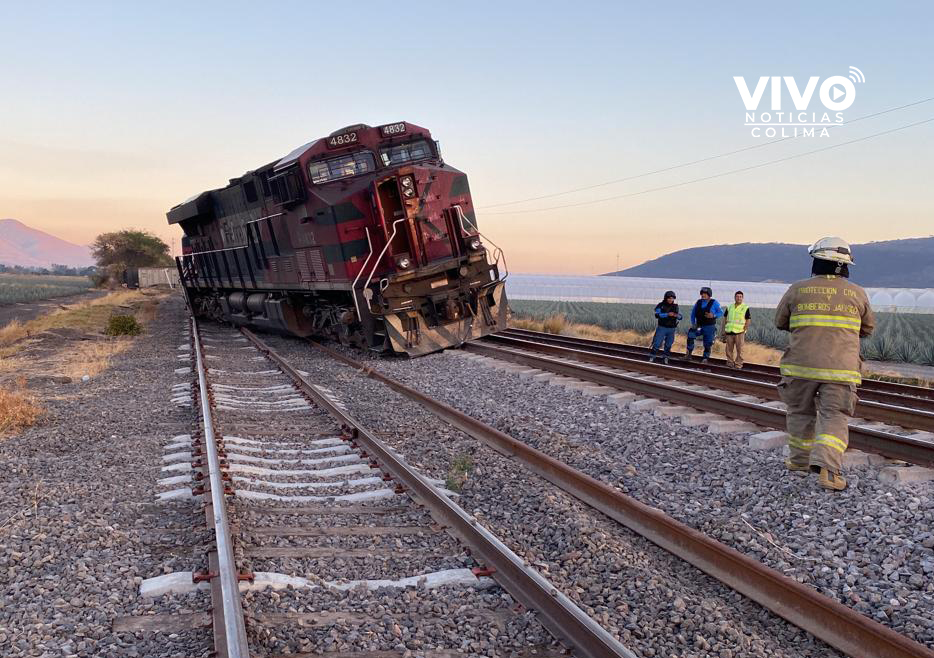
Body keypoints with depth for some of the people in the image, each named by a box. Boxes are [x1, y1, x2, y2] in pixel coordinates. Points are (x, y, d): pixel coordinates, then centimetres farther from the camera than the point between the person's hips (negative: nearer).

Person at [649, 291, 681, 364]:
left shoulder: (675, 306, 7)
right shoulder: (661, 305, -4)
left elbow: (680, 317, 7)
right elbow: (657, 315, -18)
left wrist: (677, 315, -18)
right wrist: (667, 314, -28)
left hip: (671, 329, 3)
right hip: (662, 327, -3)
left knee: (668, 345, 7)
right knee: (657, 343, -6)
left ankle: (666, 359, 17)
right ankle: (652, 358, 2)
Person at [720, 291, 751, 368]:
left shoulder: (745, 308, 2)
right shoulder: (729, 307, 13)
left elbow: (748, 321, 1)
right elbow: (725, 318, 17)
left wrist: (744, 330, -8)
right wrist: (723, 329, 9)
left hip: (739, 332, -3)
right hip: (729, 332, 4)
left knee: (739, 350, -3)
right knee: (729, 350, 8)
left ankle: (738, 365, 2)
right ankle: (730, 364, 18)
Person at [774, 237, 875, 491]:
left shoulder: (798, 290, -2)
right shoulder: (857, 293, 2)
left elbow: (781, 322, 10)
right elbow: (867, 328, 15)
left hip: (802, 365, 1)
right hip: (841, 368, 0)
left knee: (800, 413, 18)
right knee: (834, 418, -1)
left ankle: (800, 459, 29)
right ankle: (826, 466, -18)